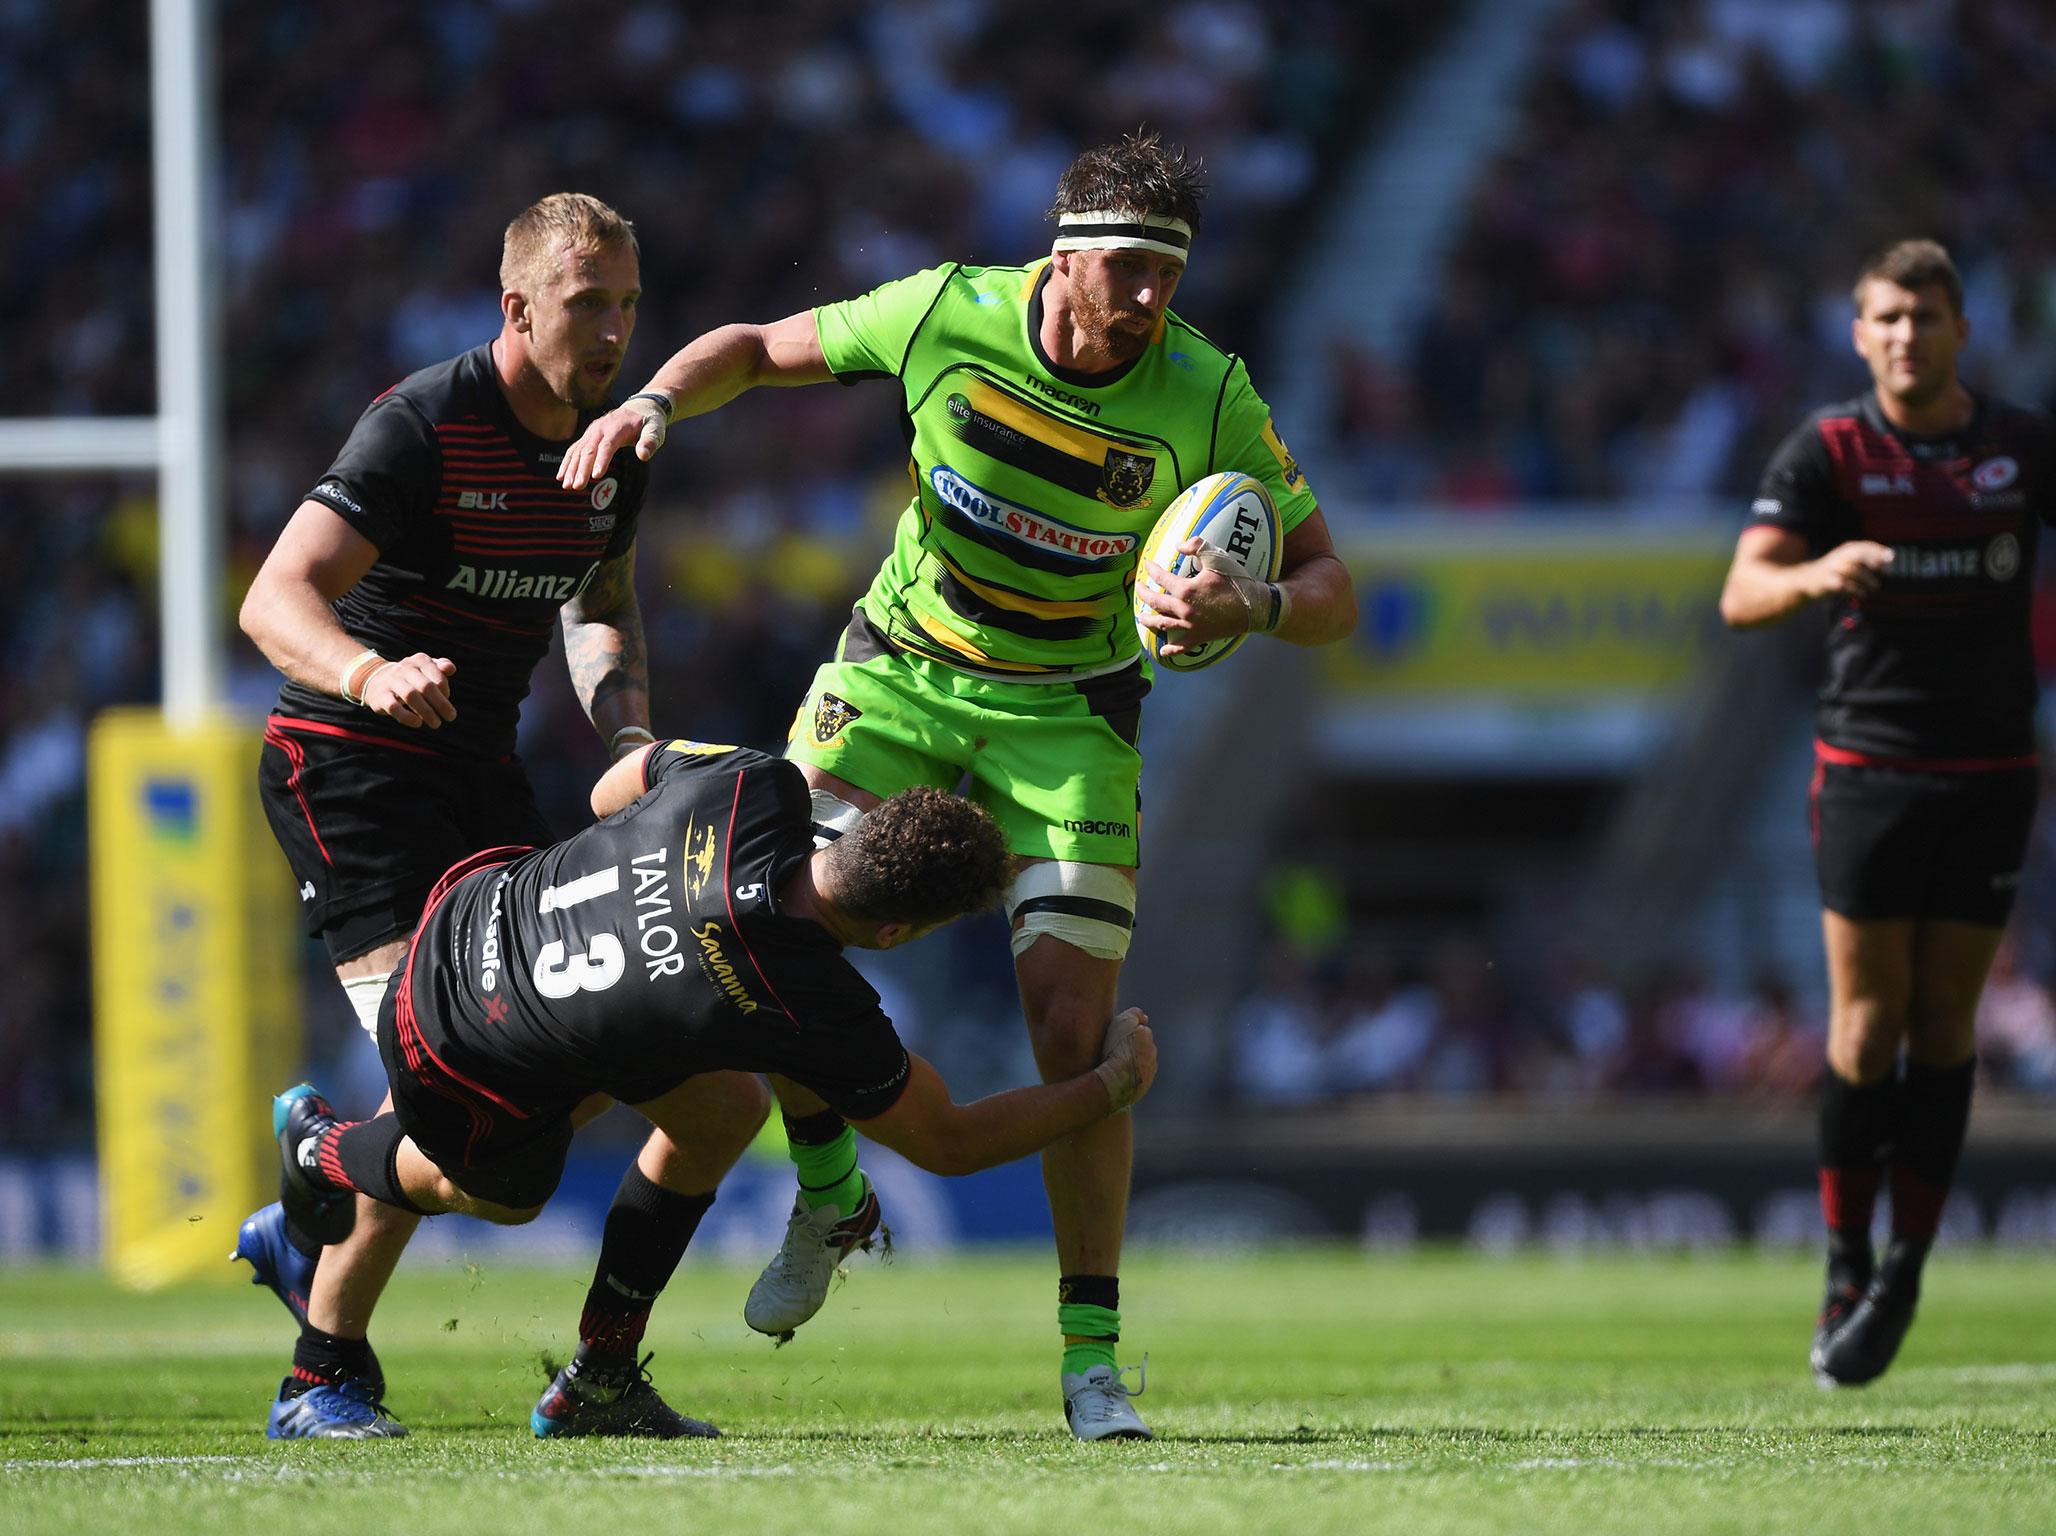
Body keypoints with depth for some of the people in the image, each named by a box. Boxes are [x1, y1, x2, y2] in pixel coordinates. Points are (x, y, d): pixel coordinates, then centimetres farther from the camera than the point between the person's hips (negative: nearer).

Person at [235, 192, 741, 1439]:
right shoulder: (423, 427, -20)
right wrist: (374, 674, -48)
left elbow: (603, 601, 21)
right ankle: (326, 1374, -7)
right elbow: (276, 598, -28)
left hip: (480, 768, 8)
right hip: (345, 763, -7)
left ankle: (313, 1230, 18)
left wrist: (628, 727, 1)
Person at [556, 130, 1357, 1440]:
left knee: (1074, 1029, -13)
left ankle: (1092, 1358, -3)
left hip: (1069, 715, -2)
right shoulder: (949, 314, -16)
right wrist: (656, 401, -19)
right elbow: (757, 350, 1)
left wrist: (1256, 607, -36)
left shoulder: (1210, 400, -19)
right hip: (903, 668, 2)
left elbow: (1332, 593, -13)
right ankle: (829, 1197, 17)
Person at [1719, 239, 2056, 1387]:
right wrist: (1815, 574, -36)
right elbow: (1743, 592, -14)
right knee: (1869, 1023, -5)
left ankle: (1906, 1270, 9)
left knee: (1944, 1023, 2)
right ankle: (1848, 1269, 6)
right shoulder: (1828, 454, -3)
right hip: (1870, 767, -1)